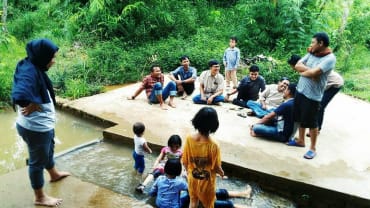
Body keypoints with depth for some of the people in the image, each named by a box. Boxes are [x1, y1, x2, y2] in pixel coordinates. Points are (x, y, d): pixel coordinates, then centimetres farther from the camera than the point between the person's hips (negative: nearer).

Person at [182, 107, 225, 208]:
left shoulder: (189, 139, -22)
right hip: (206, 181, -3)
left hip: (192, 178, 3)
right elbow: (216, 167, -18)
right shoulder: (213, 145, -31)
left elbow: (184, 161, -9)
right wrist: (221, 173, 5)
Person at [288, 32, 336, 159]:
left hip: (313, 96, -7)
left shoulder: (330, 58, -16)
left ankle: (313, 148, 20)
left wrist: (303, 71, -6)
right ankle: (301, 140, 37)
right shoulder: (311, 54, 6)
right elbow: (297, 65, 0)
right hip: (300, 91, 7)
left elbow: (313, 73, -25)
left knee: (312, 123, 4)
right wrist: (309, 70, -15)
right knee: (300, 119, 19)